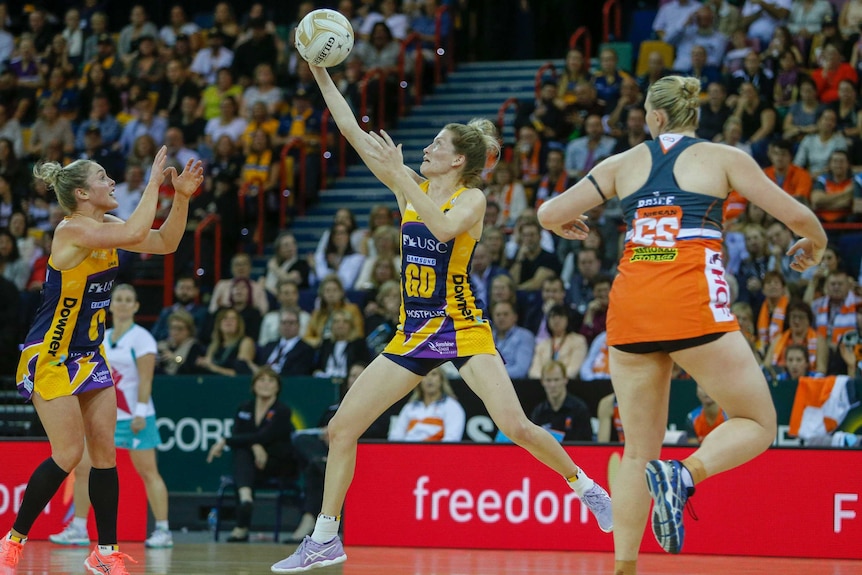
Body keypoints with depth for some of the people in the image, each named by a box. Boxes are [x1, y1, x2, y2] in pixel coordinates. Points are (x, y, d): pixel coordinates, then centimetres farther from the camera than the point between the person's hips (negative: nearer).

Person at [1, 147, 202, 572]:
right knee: (68, 455, -9)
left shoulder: (104, 227, 5)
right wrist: (154, 181, -25)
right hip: (50, 358, -8)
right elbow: (135, 233, -34)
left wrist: (182, 197, -6)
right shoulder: (72, 230, -21)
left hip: (89, 354, 8)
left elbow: (164, 243, 7)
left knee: (105, 452, 3)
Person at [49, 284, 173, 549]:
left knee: (147, 471, -6)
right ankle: (79, 530, 8)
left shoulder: (141, 337, -6)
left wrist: (140, 412, -18)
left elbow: (145, 378, -12)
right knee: (82, 468, 1)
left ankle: (163, 530, -2)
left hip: (134, 417, -6)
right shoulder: (102, 338, 13)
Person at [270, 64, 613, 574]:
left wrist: (400, 178, -30)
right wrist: (321, 73, 1)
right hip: (413, 333, 6)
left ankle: (588, 489, 3)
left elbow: (444, 227, -30)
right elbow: (352, 130, 6)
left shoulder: (472, 198, -7)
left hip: (463, 329, -6)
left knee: (514, 424, -19)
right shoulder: (413, 187, 7)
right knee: (341, 427, 0)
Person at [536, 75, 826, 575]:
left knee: (638, 452, 12)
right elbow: (798, 218, 5)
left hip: (631, 305, 4)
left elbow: (550, 215, 13)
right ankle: (683, 476, -21)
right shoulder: (723, 158, 7)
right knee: (758, 425, 7)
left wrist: (566, 226, 37)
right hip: (694, 303, -4)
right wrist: (814, 246, 27)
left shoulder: (624, 163, 14)